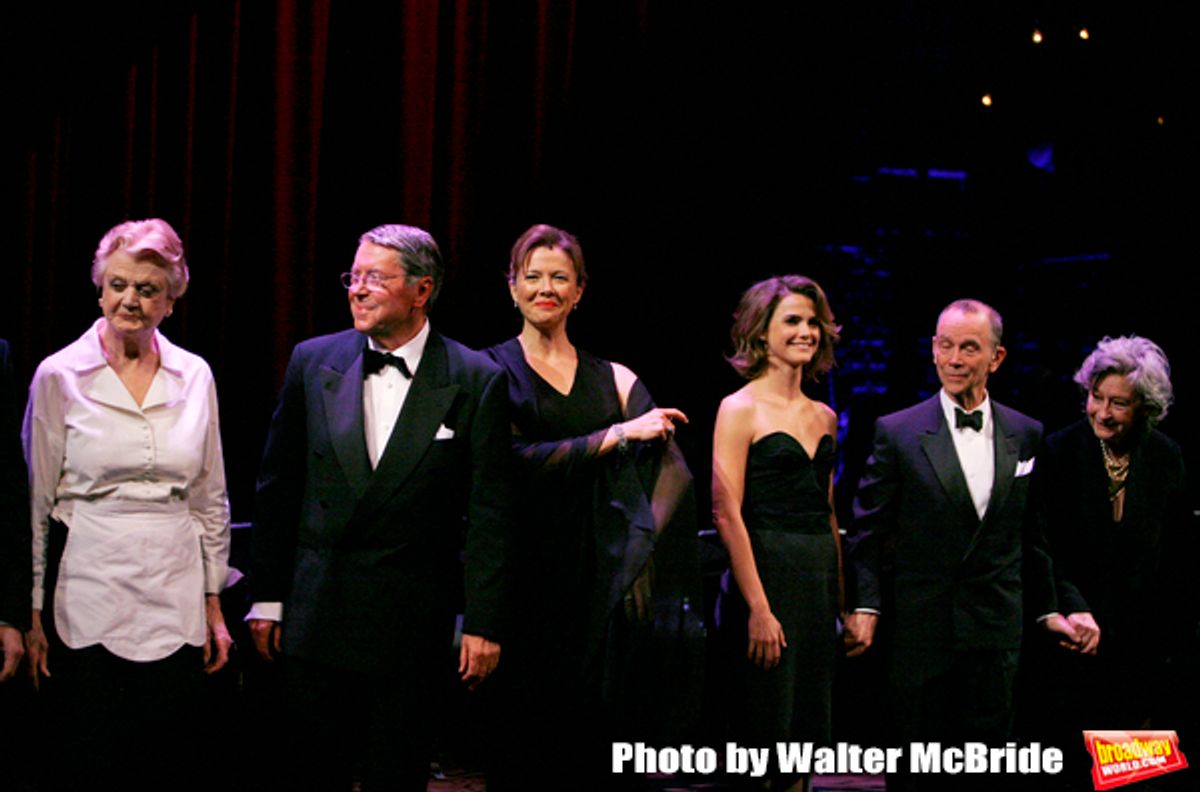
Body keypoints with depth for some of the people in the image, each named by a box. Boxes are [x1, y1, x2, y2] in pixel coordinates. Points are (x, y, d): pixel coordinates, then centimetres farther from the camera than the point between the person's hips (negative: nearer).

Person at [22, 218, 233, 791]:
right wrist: (32, 613, 0)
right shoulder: (60, 375, -2)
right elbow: (35, 502, 1)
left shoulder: (194, 376, 6)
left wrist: (214, 604, 11)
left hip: (176, 602, 3)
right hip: (89, 600, -3)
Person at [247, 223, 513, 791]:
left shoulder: (476, 381, -5)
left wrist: (483, 622, -7)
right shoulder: (314, 362, 3)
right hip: (316, 612, 2)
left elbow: (489, 514, -5)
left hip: (410, 626, -2)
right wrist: (267, 598, 6)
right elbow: (277, 488, 8)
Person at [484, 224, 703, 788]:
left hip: (597, 586, 3)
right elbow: (515, 462, -11)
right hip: (525, 581, -2)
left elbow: (671, 471, -1)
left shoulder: (613, 380, 12)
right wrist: (618, 435, -12)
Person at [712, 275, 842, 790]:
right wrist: (758, 608, -18)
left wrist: (841, 598, 10)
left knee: (809, 732, 9)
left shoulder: (824, 417, 14)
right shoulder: (741, 409, -6)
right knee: (765, 735, -3)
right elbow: (727, 512, -13)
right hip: (767, 574, -7)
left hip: (820, 580, 7)